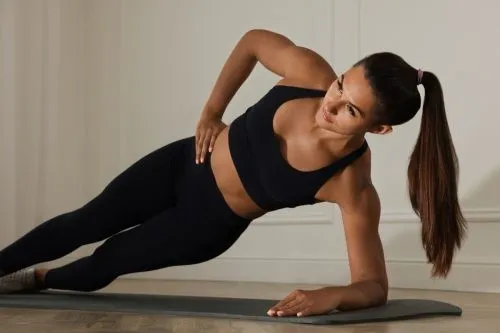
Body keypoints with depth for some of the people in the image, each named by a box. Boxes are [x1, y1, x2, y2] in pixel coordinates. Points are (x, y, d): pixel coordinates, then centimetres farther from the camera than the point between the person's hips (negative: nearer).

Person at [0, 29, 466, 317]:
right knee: (85, 224, 13)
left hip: (211, 225, -2)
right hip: (186, 165, 2)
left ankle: (39, 279, 49)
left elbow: (375, 285, -29)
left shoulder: (353, 186, -34)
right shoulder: (307, 71, -28)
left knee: (106, 263, 14)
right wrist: (212, 111, -4)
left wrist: (331, 296, -50)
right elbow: (253, 40, -7)